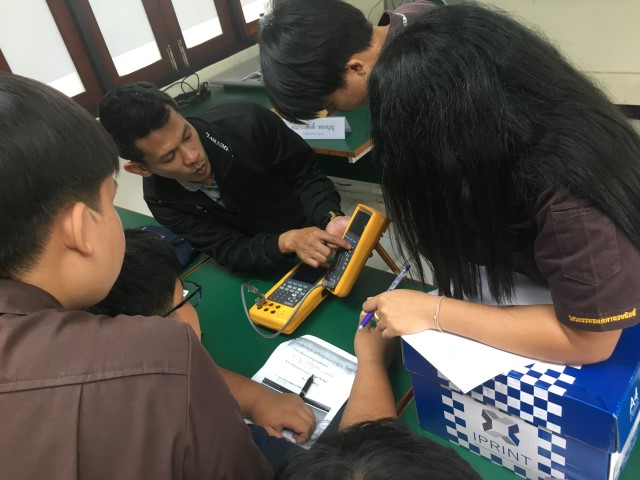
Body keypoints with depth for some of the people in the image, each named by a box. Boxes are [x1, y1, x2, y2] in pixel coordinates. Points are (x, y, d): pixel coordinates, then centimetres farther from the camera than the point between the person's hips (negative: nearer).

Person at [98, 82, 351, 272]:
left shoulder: (246, 121, -28)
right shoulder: (161, 198, -20)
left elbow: (306, 174, -17)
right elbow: (231, 252, -23)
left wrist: (330, 219, -37)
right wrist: (286, 242, -43)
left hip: (312, 228, -1)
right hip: (263, 266, 1)